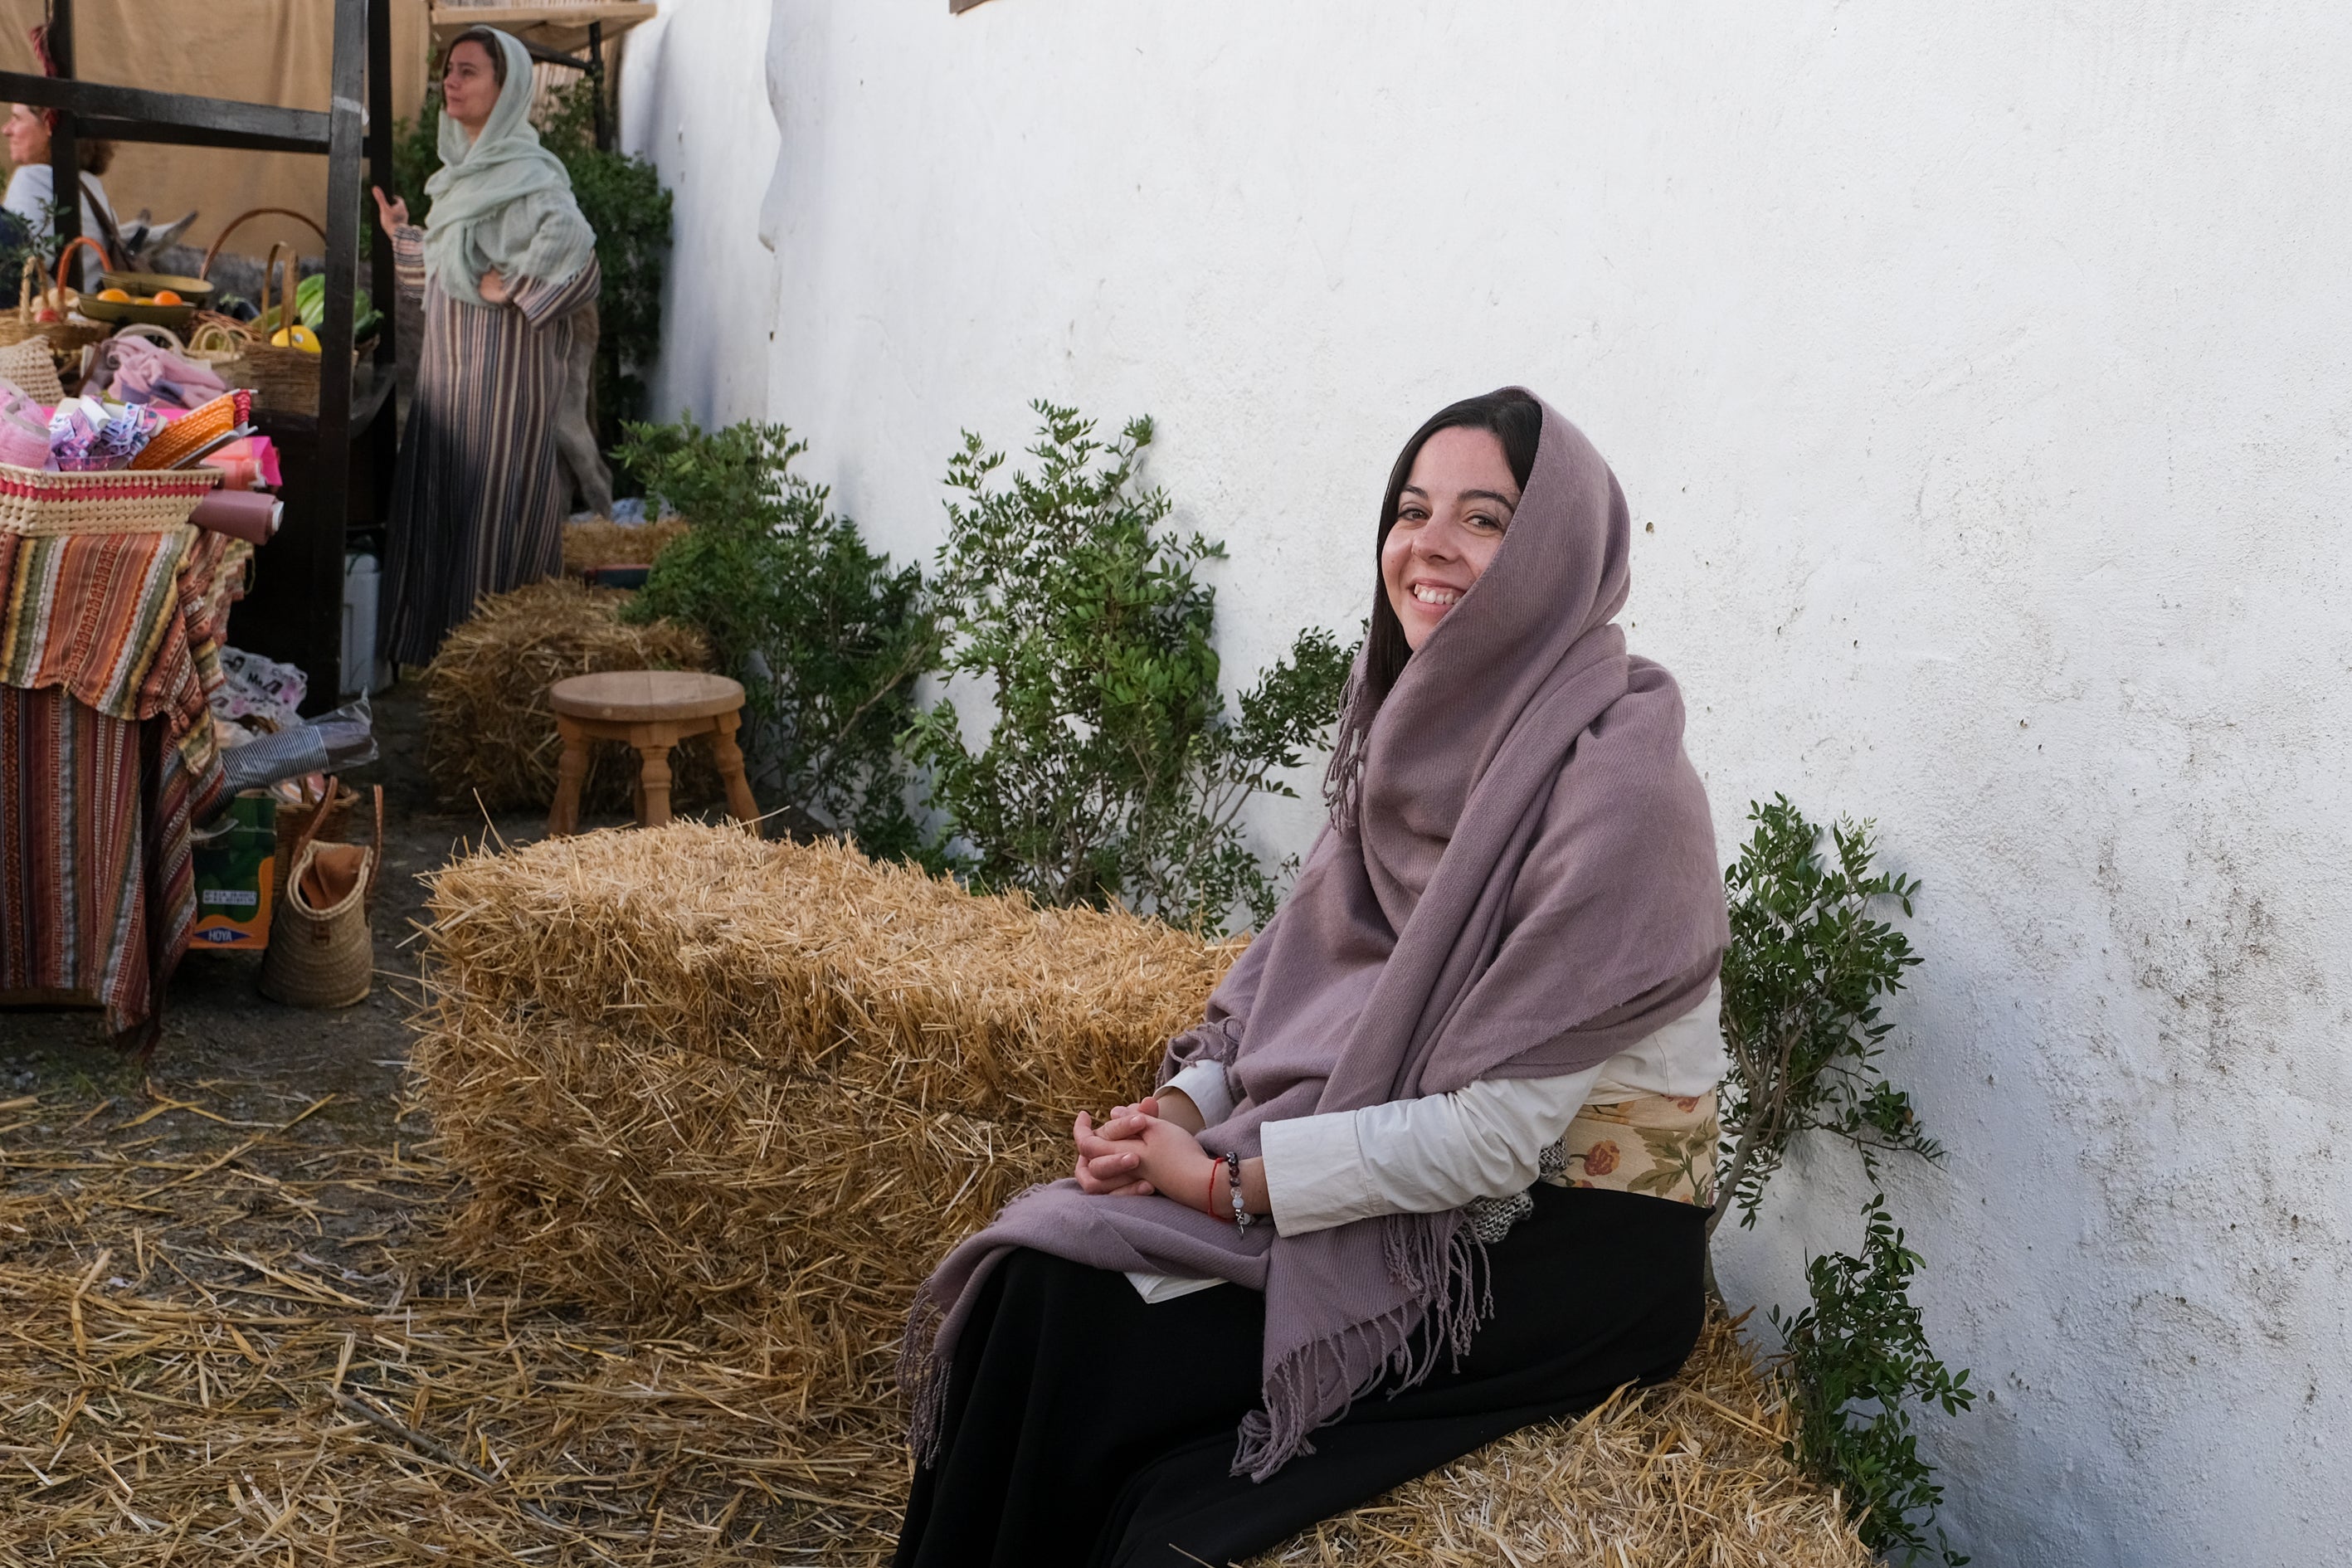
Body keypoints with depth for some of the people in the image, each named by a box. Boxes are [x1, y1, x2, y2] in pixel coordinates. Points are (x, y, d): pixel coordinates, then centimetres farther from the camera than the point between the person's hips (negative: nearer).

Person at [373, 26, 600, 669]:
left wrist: (511, 285, -23)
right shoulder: (464, 169, 15)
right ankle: (436, 637, 21)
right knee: (437, 500, 12)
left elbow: (572, 243, -32)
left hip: (502, 368, -9)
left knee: (490, 503, -5)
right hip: (448, 364, 9)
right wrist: (402, 235, 17)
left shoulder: (525, 174, -14)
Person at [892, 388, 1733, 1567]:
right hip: (1401, 1170, 7)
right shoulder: (1422, 723, 4)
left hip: (1570, 1245, -6)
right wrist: (1179, 1110, -7)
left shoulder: (1616, 776, -21)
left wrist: (1223, 1182, -18)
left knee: (1099, 1351, -17)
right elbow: (1305, 956, 10)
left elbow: (1502, 1131, -22)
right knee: (1045, 1282, -12)